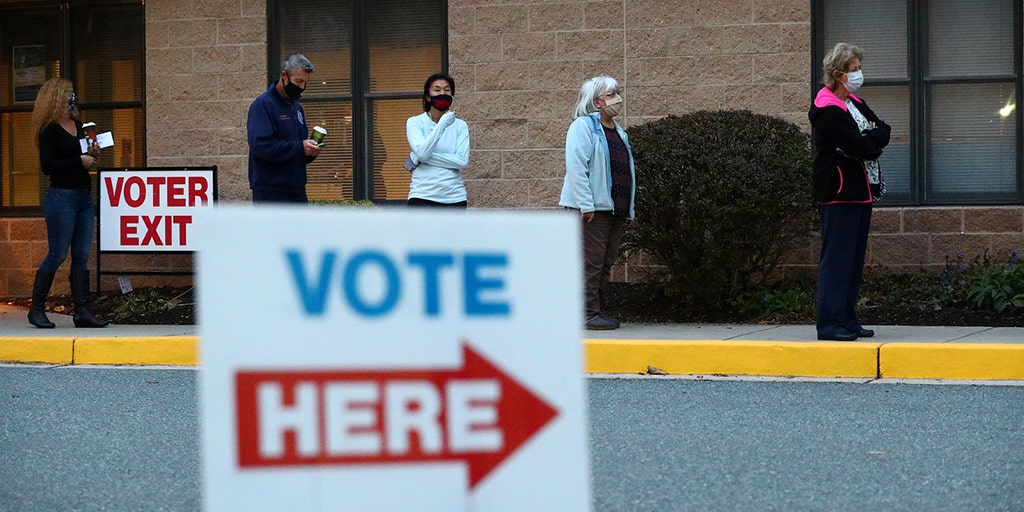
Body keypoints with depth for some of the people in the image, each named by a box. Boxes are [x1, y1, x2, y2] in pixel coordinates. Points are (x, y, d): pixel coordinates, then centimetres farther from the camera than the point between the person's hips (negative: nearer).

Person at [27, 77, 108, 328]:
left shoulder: (78, 125, 14)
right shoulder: (50, 129, -9)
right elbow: (47, 166, -16)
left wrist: (92, 155, 4)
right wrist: (80, 160, -15)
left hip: (84, 196, 7)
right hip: (62, 196, -7)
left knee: (82, 257, 4)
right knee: (57, 255, -4)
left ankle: (82, 312, 5)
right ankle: (36, 309, 8)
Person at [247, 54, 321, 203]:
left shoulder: (297, 107, 18)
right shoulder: (263, 105, -10)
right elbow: (260, 145, -22)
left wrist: (310, 151, -2)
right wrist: (299, 147, -22)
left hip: (296, 190, 9)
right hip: (270, 192, -8)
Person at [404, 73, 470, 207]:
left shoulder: (460, 126, 8)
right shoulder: (415, 123, 3)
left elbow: (463, 161, -6)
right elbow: (422, 151, -15)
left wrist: (424, 157, -11)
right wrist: (444, 122, -15)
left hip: (455, 197, 2)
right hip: (423, 197, -2)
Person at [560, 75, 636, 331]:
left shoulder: (618, 132, 21)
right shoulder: (583, 127, -6)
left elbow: (627, 172, 25)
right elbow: (575, 168, -15)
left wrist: (628, 210, 18)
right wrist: (586, 204, -21)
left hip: (616, 209, 8)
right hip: (592, 209, -8)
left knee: (606, 264, 9)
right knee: (591, 262, -8)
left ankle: (598, 311, 14)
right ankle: (589, 313, -7)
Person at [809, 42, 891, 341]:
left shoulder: (855, 104, 17)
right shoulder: (826, 109, -13)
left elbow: (883, 132, 9)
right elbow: (860, 146, -21)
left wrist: (869, 138, -11)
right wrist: (873, 139, -1)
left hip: (861, 191, 10)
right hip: (838, 193, -9)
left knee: (854, 260, 11)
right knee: (836, 259, -9)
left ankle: (848, 320, 16)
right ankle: (830, 324, -8)